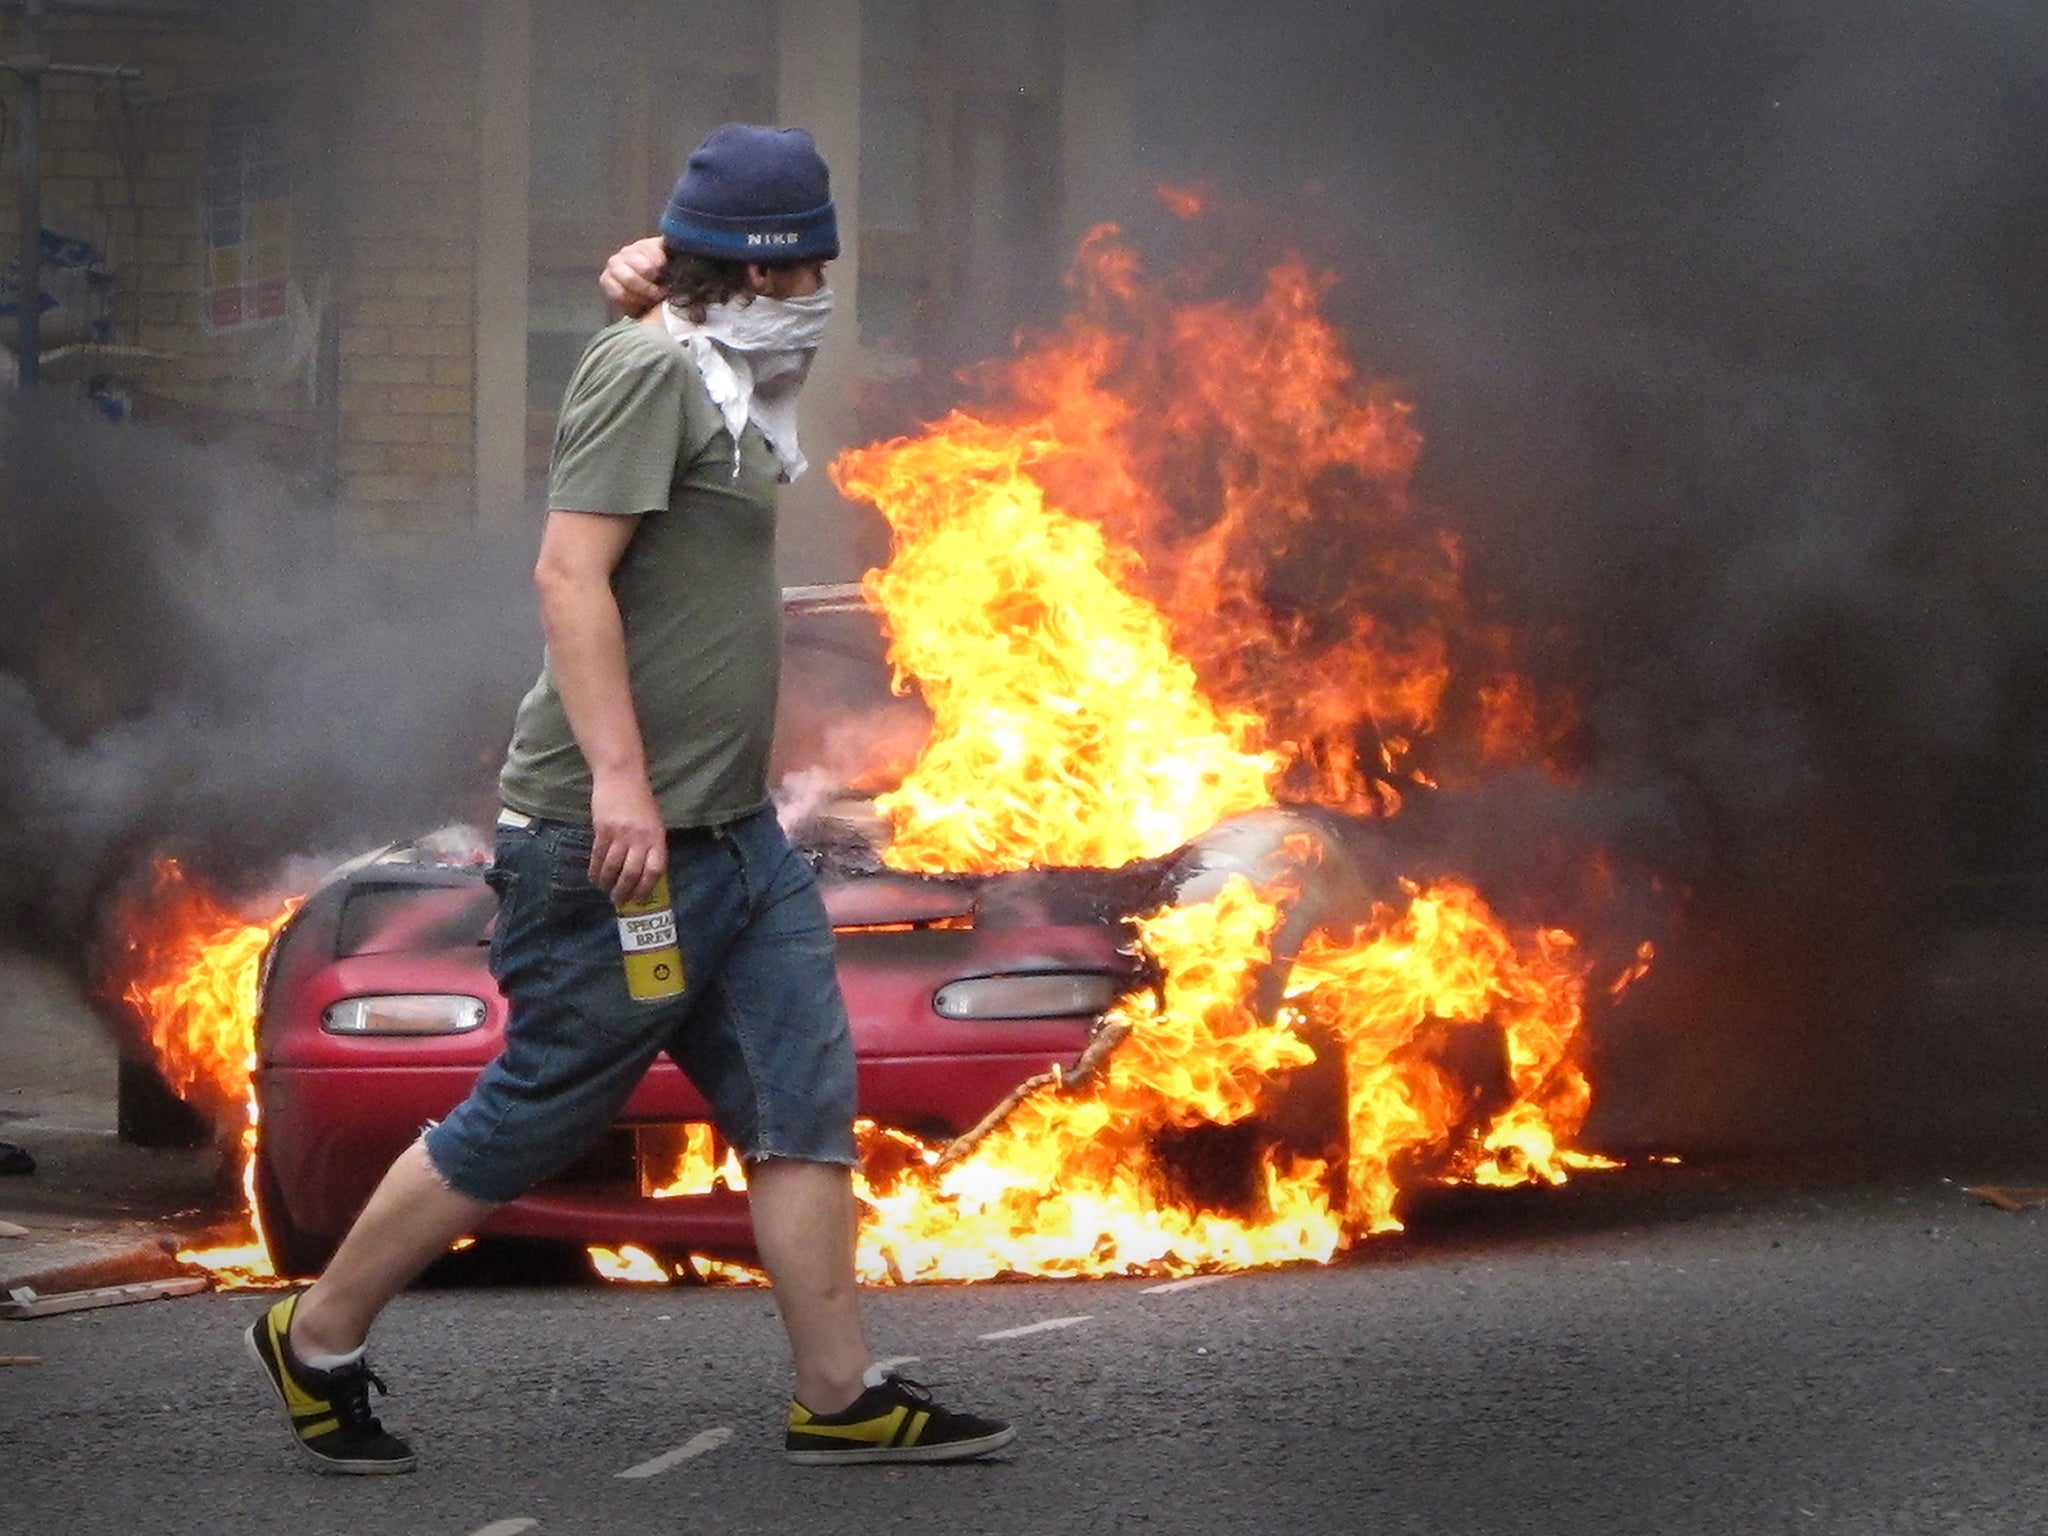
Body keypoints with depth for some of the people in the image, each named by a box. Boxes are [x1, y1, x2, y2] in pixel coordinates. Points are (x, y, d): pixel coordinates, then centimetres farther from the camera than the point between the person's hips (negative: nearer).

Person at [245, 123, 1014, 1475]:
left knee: (804, 1107, 4)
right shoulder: (647, 370, -14)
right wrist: (619, 776, -26)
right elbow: (571, 571, -22)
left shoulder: (718, 386, 16)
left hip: (734, 834, 10)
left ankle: (841, 1398, 6)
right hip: (620, 841, -10)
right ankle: (318, 1341, 13)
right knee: (532, 1122, -1)